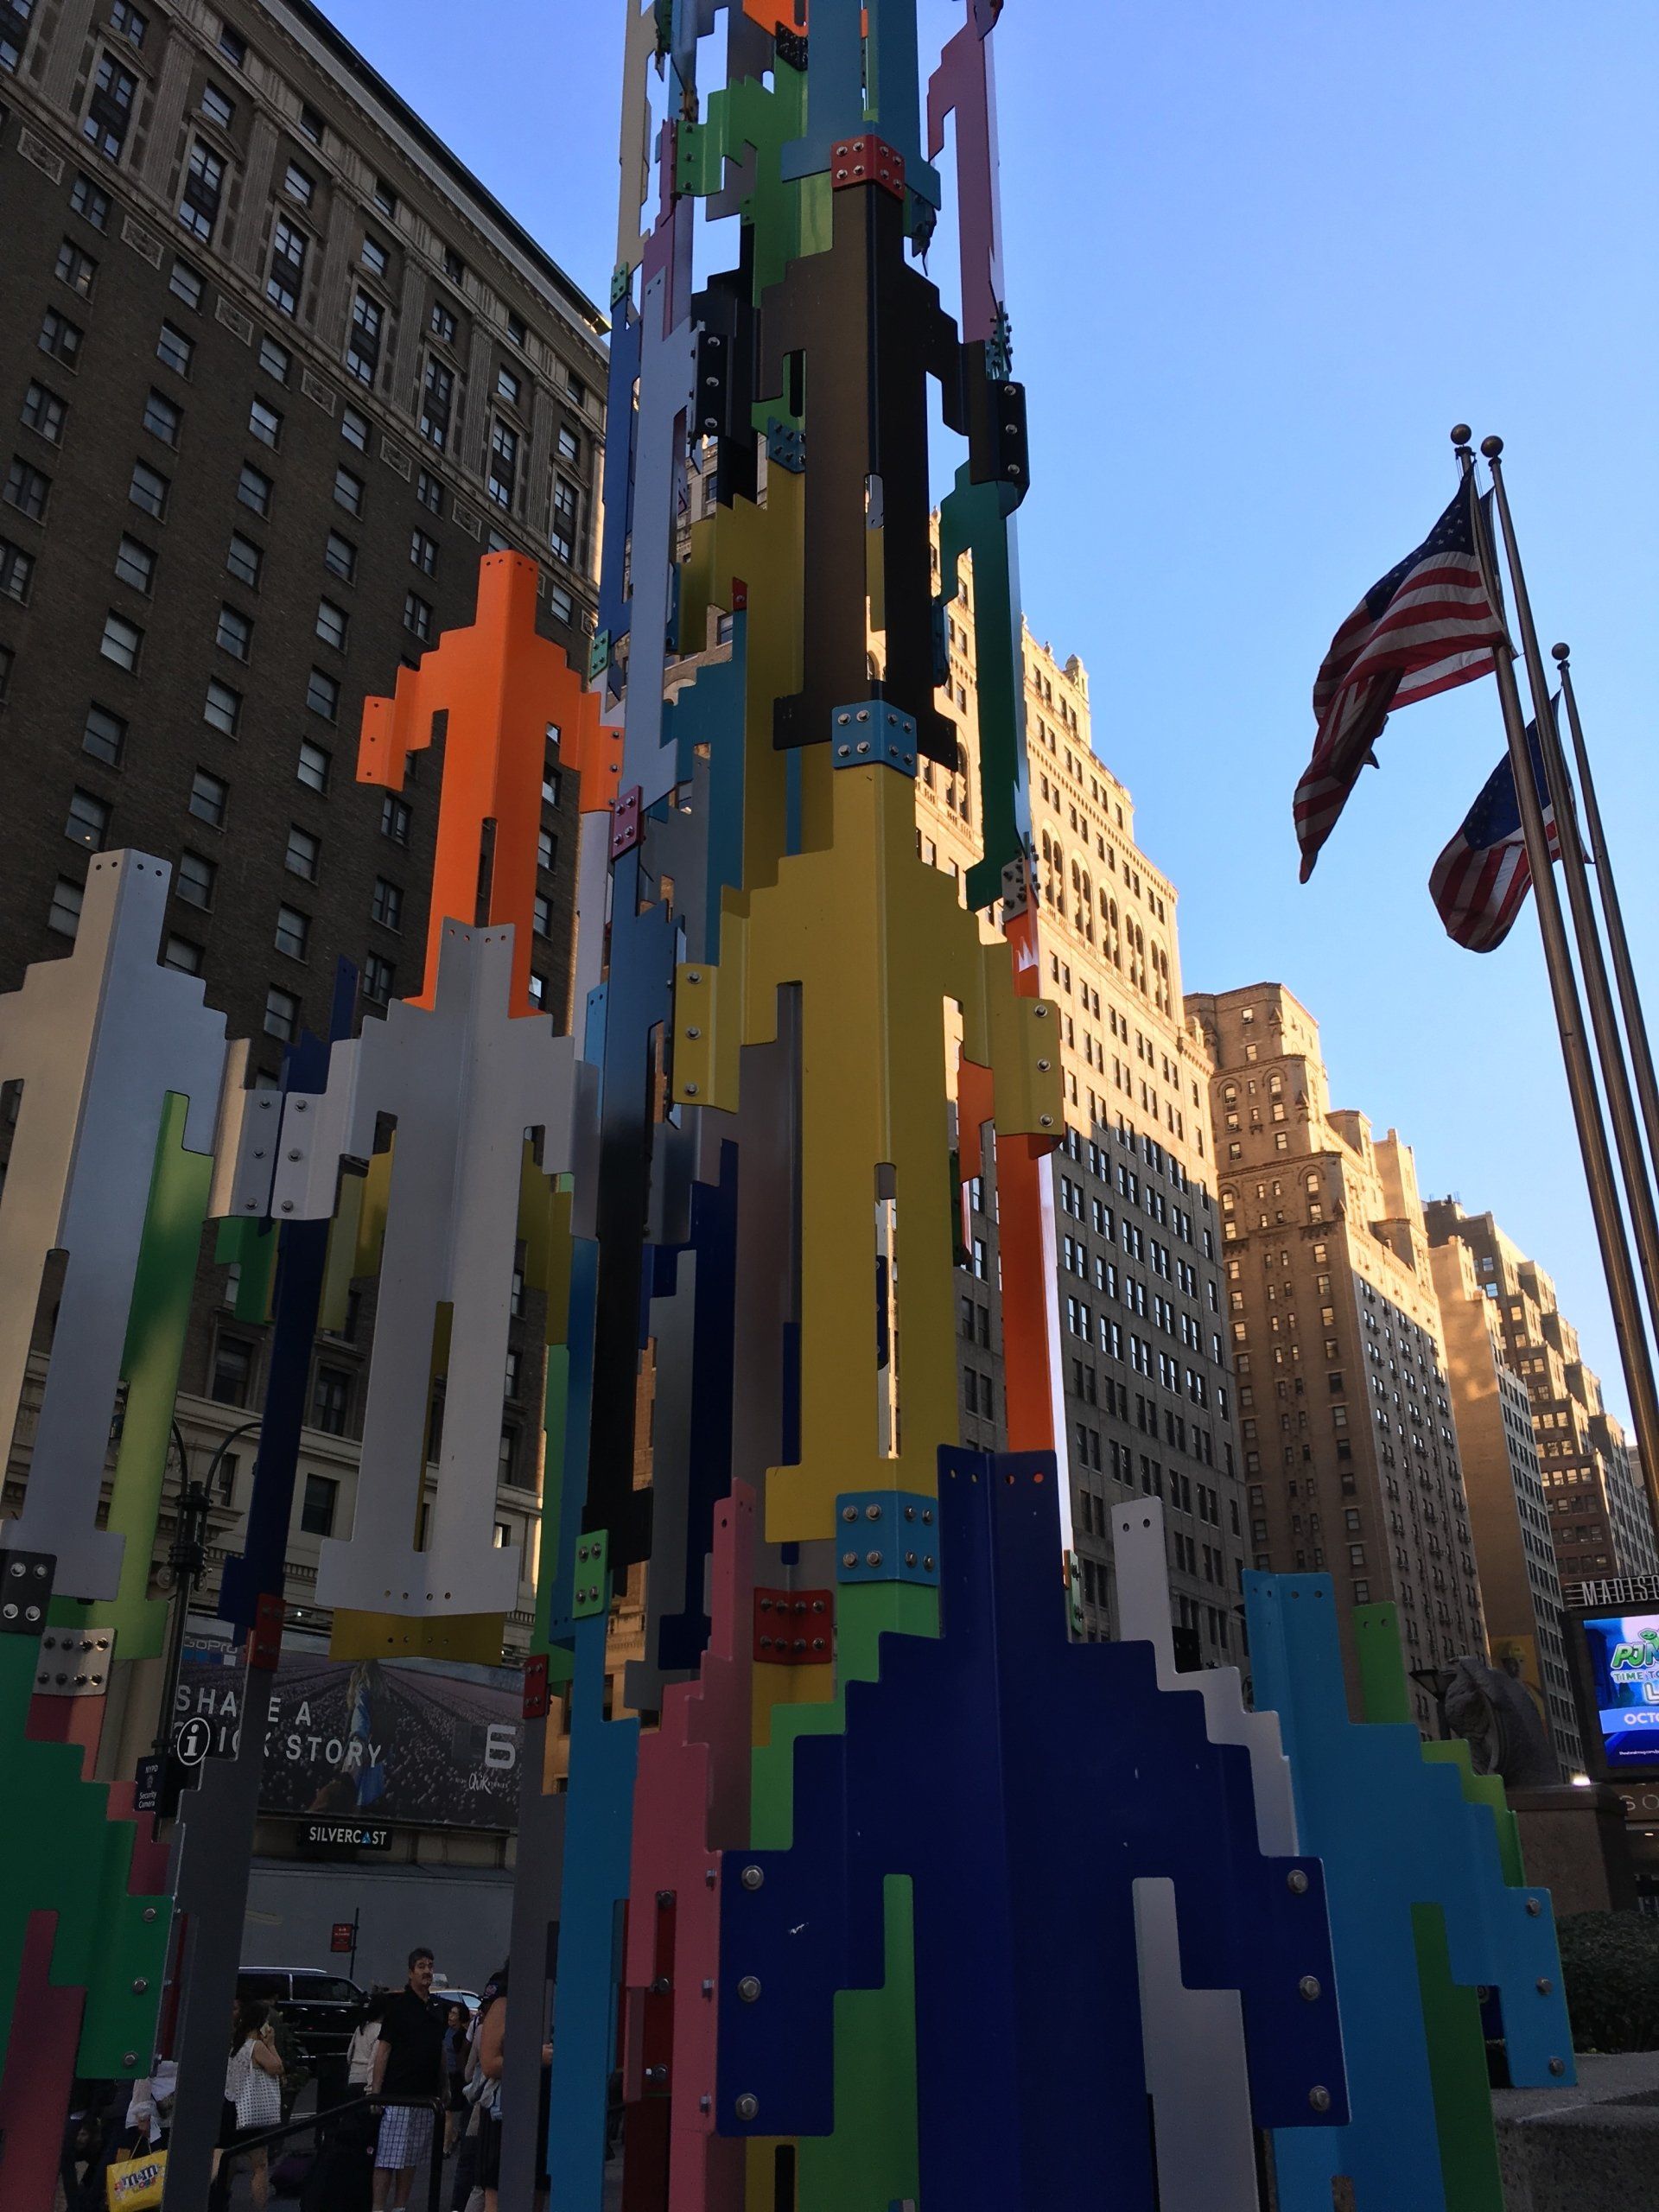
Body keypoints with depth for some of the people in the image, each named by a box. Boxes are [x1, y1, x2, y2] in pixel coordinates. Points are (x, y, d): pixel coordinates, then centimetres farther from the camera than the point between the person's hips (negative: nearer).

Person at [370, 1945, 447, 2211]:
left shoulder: (437, 2007, 13)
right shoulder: (398, 2003, -6)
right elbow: (383, 2049, -8)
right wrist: (375, 2091, -13)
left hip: (425, 2097, 6)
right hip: (397, 2096, -6)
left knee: (412, 2158, 11)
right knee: (387, 2157, -6)